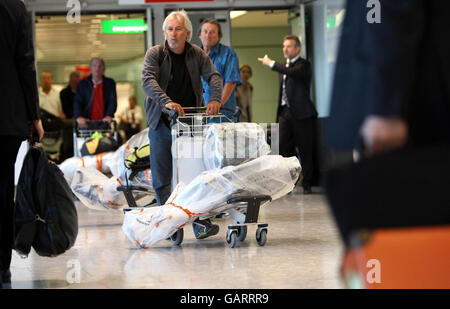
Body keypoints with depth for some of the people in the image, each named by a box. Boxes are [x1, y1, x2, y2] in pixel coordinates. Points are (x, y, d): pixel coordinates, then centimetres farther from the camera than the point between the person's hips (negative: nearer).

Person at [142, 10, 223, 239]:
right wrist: (166, 102, -33)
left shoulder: (197, 55, 6)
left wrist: (215, 99, -24)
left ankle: (203, 220, -1)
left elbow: (213, 76, -2)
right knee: (161, 179, 1)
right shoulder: (155, 54, -2)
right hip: (162, 124, -1)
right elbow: (147, 80, -17)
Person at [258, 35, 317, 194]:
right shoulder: (284, 67, 20)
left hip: (301, 114, -6)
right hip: (285, 113, 7)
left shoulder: (303, 65, -3)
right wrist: (279, 114, 19)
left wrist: (271, 63, -20)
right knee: (284, 148, -2)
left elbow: (293, 73, -25)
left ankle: (306, 184, 5)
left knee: (305, 151, -2)